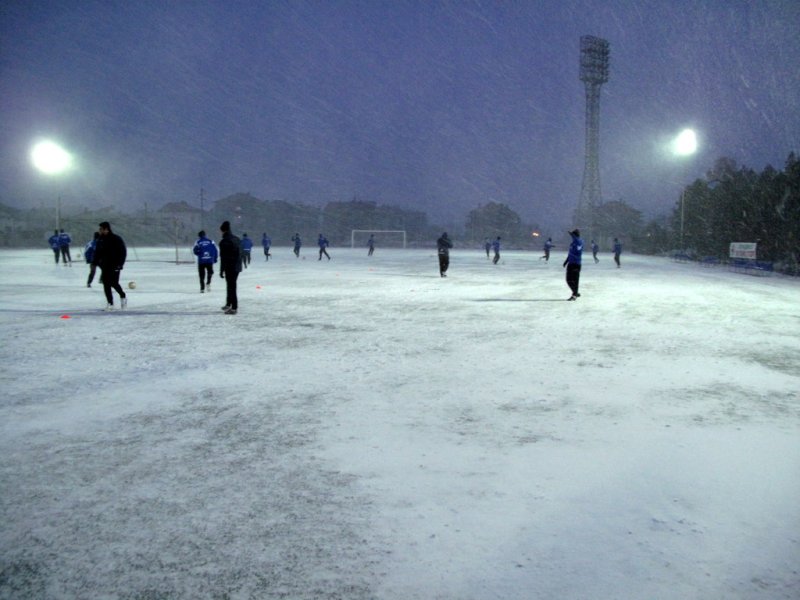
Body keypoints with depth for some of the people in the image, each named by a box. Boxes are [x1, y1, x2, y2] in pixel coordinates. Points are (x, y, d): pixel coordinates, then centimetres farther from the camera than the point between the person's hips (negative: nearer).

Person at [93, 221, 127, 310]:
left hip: (114, 266, -6)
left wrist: (119, 264, -16)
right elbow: (97, 252, 15)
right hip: (105, 266, 6)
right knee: (106, 284, 2)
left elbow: (123, 252, -11)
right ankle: (110, 303, 8)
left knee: (114, 283, -8)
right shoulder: (100, 239, 8)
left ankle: (123, 296, 19)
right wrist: (94, 262, 6)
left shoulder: (116, 239, -10)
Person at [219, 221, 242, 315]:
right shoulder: (237, 239, 10)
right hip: (237, 267, 8)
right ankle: (228, 304, 33)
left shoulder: (224, 242, -15)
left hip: (230, 268, -8)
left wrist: (221, 270, -12)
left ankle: (234, 308, -1)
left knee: (231, 287, -2)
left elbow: (223, 258, -16)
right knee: (231, 285, 20)